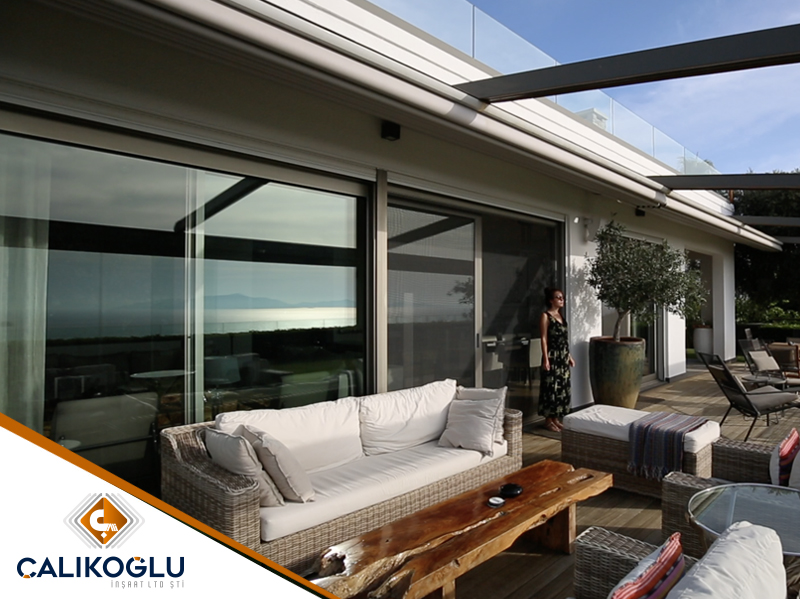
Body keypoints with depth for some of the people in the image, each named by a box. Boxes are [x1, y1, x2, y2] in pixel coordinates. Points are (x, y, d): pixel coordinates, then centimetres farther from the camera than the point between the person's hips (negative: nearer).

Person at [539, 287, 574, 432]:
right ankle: (548, 421, 6)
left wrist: (569, 356, 17)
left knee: (562, 387, 11)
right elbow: (544, 339, -14)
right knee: (551, 387, -4)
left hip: (563, 357, 8)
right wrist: (545, 359, -19)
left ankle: (556, 419, 21)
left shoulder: (560, 315, 14)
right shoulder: (545, 316, -10)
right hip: (552, 357, -8)